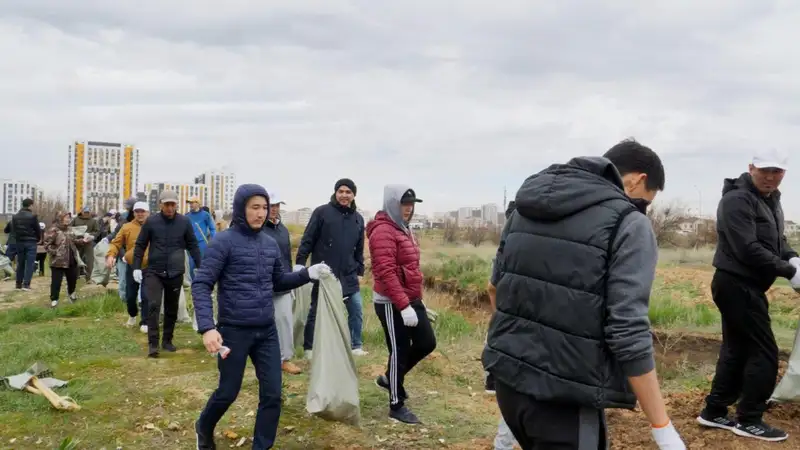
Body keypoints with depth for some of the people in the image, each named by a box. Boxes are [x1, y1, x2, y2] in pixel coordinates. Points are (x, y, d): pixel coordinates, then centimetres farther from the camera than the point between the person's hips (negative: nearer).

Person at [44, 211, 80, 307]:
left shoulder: (68, 229, 11)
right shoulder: (53, 230, -14)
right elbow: (47, 244, -15)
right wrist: (56, 252, -20)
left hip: (72, 260, 7)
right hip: (58, 261, -7)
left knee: (73, 278, 19)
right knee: (56, 281, -3)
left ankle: (71, 293, 42)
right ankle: (54, 299, 7)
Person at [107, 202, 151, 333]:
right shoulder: (127, 227, 1)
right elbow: (116, 243, 1)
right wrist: (111, 255, -16)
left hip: (149, 268, -2)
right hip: (132, 267, 2)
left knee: (146, 296, -4)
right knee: (130, 295, 11)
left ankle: (145, 322, 9)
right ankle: (132, 315, 39)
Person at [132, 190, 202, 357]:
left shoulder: (184, 222, -2)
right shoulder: (151, 221, -3)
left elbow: (193, 245, 5)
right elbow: (140, 245, 3)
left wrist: (200, 267, 2)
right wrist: (136, 267, -2)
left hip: (175, 273, 2)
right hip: (154, 272, -1)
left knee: (171, 309, 10)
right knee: (153, 306, -11)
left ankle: (167, 340, 24)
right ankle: (153, 343, -7)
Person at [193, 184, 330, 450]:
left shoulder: (271, 244, 7)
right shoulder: (224, 241, -10)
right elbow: (201, 285, -13)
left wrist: (307, 274, 0)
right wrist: (206, 327, -24)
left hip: (267, 331, 5)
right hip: (234, 331, -5)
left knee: (272, 394, 4)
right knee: (228, 392, 9)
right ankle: (204, 429, 40)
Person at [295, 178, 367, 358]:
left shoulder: (358, 219, 10)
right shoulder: (322, 212, -6)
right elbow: (307, 240, -7)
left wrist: (359, 271, 15)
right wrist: (300, 263, -12)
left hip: (348, 275, 5)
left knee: (357, 311, 7)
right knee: (316, 311, 6)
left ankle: (355, 346, 23)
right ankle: (309, 347, 19)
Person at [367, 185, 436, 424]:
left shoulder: (403, 229, 14)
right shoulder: (383, 232, -17)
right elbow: (386, 273, -24)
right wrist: (404, 306, -27)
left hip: (411, 299, 9)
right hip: (392, 303, -9)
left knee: (427, 343, 12)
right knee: (399, 351, 0)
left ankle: (389, 377, 31)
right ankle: (397, 406, 15)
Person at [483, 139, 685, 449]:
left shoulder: (528, 205, 8)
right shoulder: (628, 224, -11)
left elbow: (496, 283, 16)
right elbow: (629, 333, -17)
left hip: (506, 377, 7)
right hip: (563, 394, -7)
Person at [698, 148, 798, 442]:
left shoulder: (771, 200, 14)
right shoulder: (738, 200, -17)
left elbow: (776, 239, 17)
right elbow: (748, 249, -25)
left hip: (744, 285, 10)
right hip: (738, 285, -10)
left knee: (737, 349, 13)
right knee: (764, 351, -5)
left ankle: (714, 412, 21)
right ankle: (749, 420, 6)